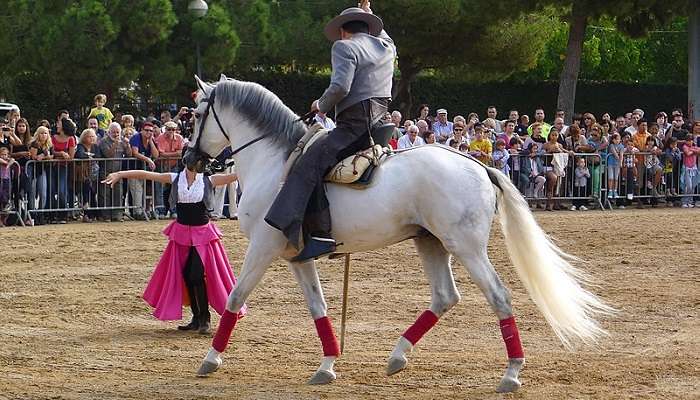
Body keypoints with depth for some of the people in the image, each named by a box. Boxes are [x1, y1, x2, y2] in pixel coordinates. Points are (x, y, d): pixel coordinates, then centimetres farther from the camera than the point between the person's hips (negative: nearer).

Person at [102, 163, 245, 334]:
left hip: (202, 234, -3)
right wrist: (120, 174, -10)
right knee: (186, 277, 5)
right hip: (182, 233, 3)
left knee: (197, 276, -13)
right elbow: (146, 175, -4)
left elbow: (233, 176, -8)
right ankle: (197, 319, 19)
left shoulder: (208, 180, -3)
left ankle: (205, 318, 3)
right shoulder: (175, 179, 1)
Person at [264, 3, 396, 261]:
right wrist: (369, 14, 58)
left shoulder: (345, 48, -4)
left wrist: (322, 105, 0)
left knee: (309, 165, -20)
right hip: (379, 124, 9)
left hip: (355, 126, -9)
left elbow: (340, 87, -19)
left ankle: (320, 235, -35)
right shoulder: (386, 48, 19)